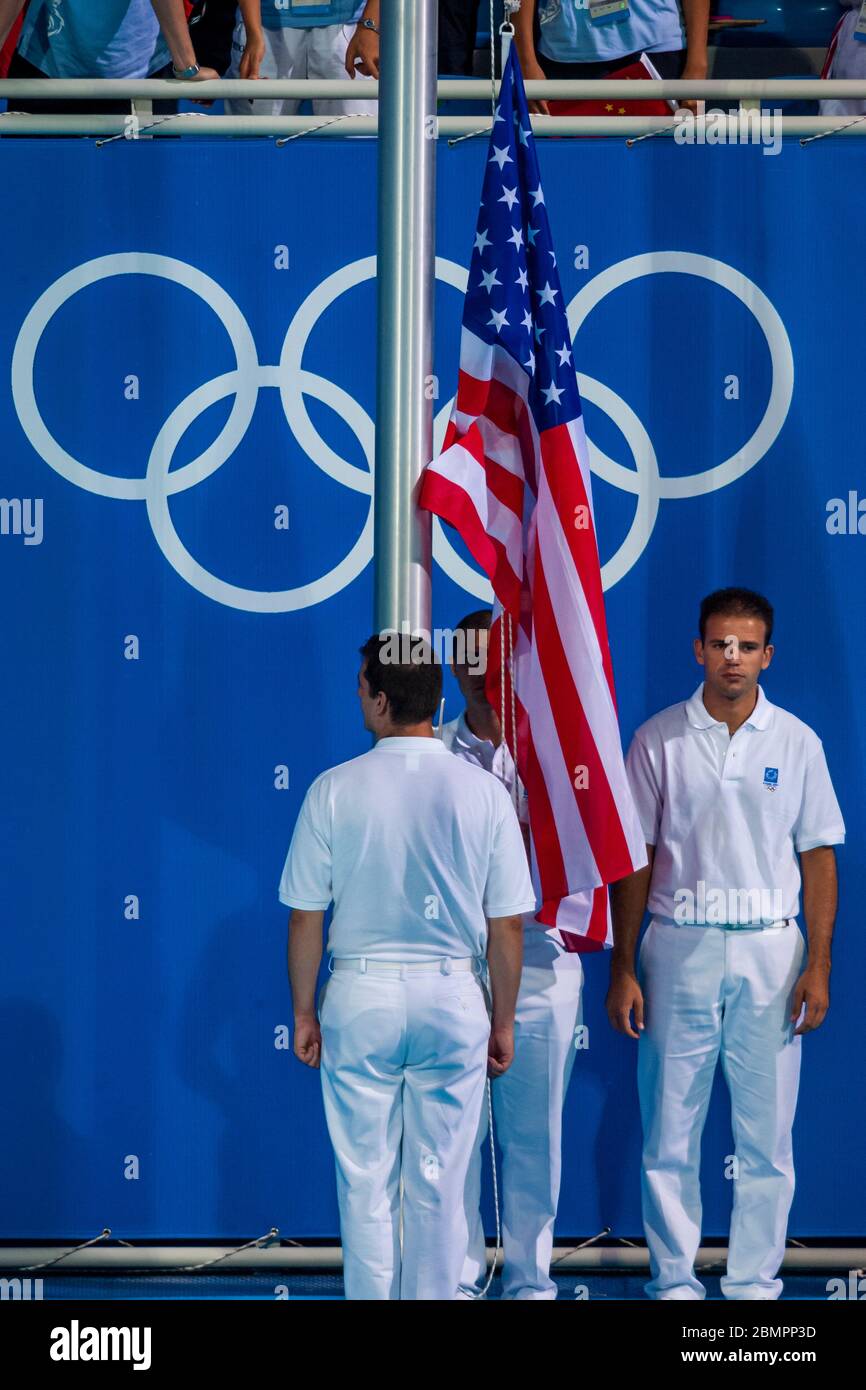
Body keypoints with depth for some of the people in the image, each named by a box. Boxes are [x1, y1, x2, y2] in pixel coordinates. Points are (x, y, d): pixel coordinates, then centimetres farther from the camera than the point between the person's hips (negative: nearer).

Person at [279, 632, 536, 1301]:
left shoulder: (335, 790, -7)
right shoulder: (484, 791, -4)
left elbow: (305, 917, -4)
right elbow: (507, 925, -1)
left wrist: (305, 1010, 8)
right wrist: (503, 1020, 10)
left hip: (360, 995, -1)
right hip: (453, 996, 1)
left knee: (366, 1182, 7)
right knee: (438, 1185, 6)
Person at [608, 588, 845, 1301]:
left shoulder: (796, 742, 4)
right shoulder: (658, 740, 2)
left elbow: (818, 856, 6)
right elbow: (634, 860, 4)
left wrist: (818, 965, -2)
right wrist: (623, 969, 0)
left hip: (770, 950, 1)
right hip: (680, 948, 0)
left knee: (767, 1133, 2)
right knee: (670, 1131, 2)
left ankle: (755, 1281, 12)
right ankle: (675, 1280, 12)